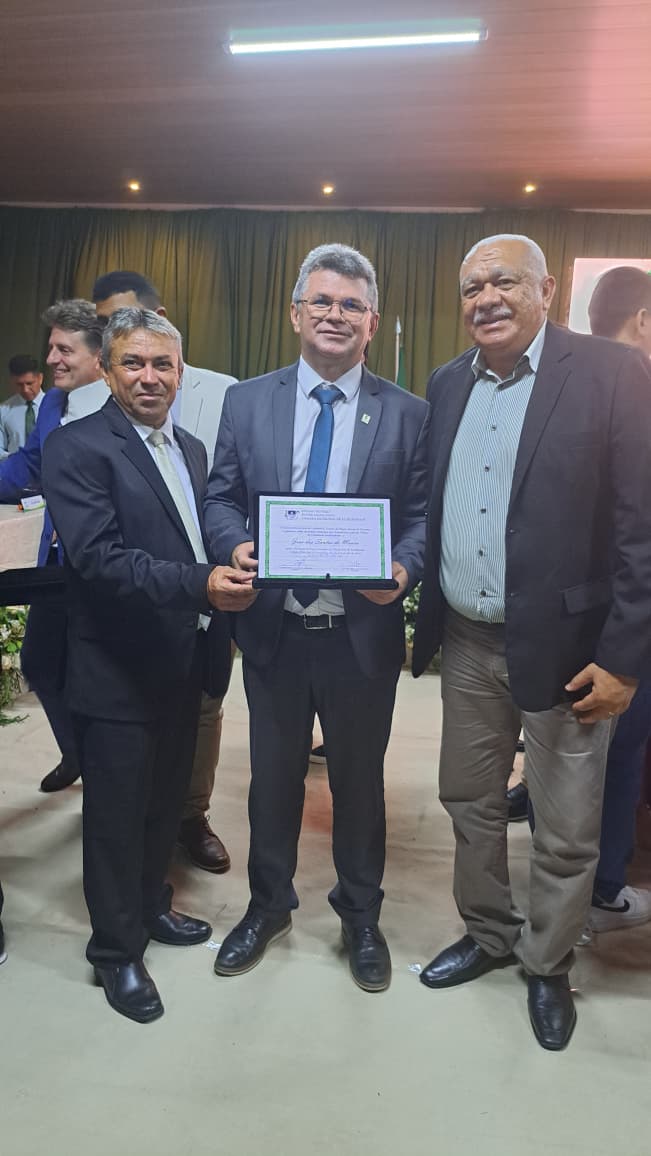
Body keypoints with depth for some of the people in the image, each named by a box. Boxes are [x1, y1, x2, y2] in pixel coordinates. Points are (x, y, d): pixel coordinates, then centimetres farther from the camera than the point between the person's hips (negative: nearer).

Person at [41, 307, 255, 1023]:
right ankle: (115, 950, 29)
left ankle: (150, 905, 45)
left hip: (184, 664, 7)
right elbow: (97, 558, -25)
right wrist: (200, 584, -34)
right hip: (118, 670, -7)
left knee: (167, 800, 22)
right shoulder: (76, 448, -14)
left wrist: (222, 603, 4)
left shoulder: (191, 449, 11)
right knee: (116, 815, 9)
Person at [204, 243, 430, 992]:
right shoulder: (245, 402, 3)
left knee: (359, 779, 17)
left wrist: (403, 569, -21)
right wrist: (236, 546, -17)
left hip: (364, 633, -1)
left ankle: (360, 915, 41)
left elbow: (421, 517, -1)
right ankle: (268, 904, 43)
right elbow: (221, 499, 4)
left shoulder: (407, 414, -1)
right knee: (273, 775, 18)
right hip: (273, 629, 1)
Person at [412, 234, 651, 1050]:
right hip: (467, 642, 5)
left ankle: (547, 966, 36)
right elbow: (433, 510, 9)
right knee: (469, 800, 19)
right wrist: (421, 618, 5)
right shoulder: (448, 384, 6)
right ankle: (488, 934, 43)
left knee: (566, 830, 11)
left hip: (563, 645, -5)